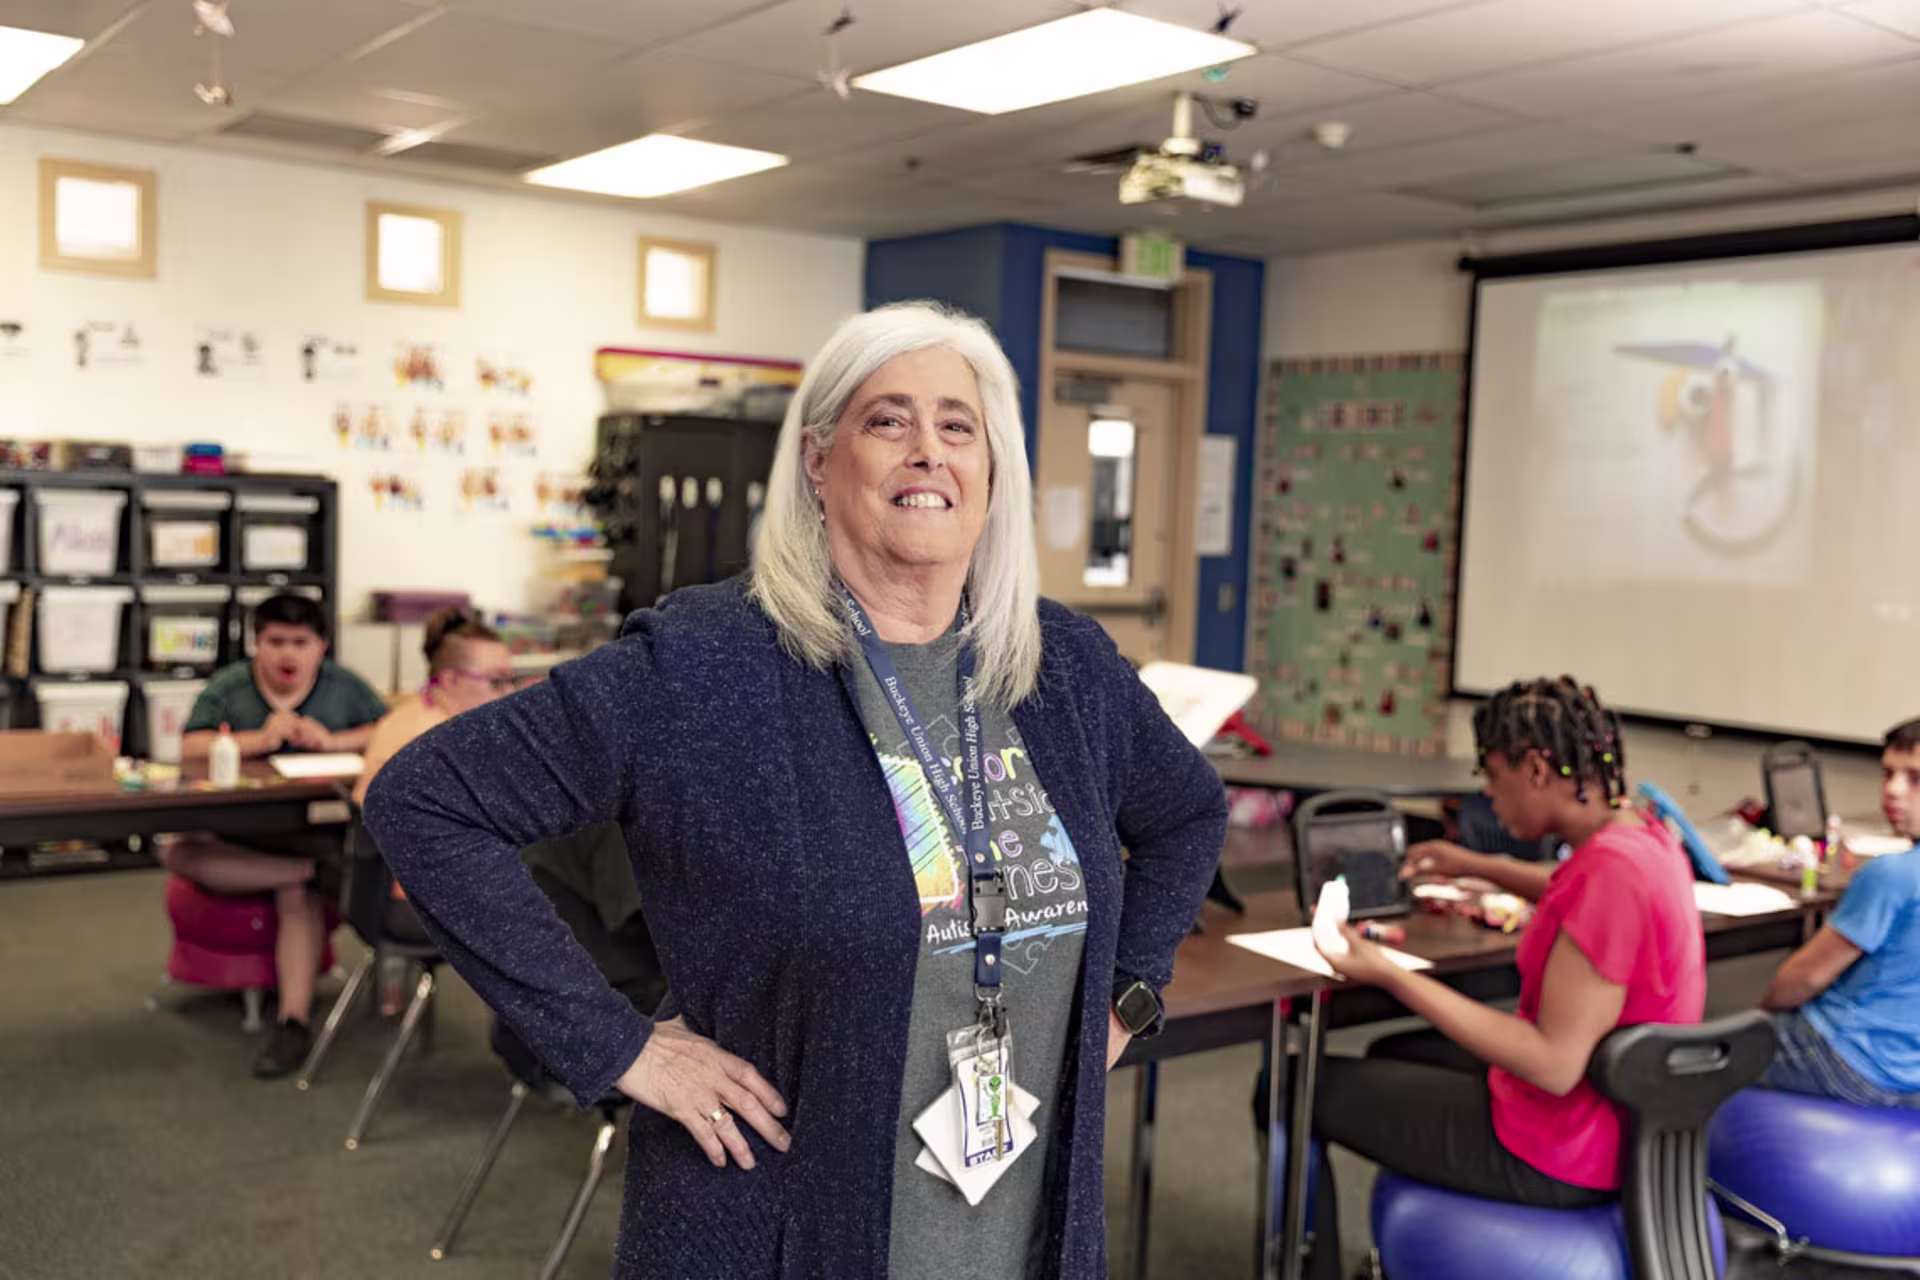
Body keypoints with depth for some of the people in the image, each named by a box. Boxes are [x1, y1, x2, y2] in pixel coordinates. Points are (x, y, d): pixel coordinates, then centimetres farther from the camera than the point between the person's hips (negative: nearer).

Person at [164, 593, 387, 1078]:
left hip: (319, 831, -1)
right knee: (175, 850, -28)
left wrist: (335, 741, -12)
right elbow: (190, 749, -6)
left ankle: (294, 1020, -29)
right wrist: (258, 740, -17)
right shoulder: (227, 688, 8)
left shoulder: (345, 687, 10)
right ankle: (311, 873, -32)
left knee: (297, 895, -31)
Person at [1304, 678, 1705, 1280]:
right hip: (1613, 1122, 10)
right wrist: (1477, 867, 23)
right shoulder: (1642, 834, 0)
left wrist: (1388, 974, -27)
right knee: (1394, 1054, 30)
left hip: (1559, 1153, -10)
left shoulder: (1609, 870, -29)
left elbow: (1554, 1064, -29)